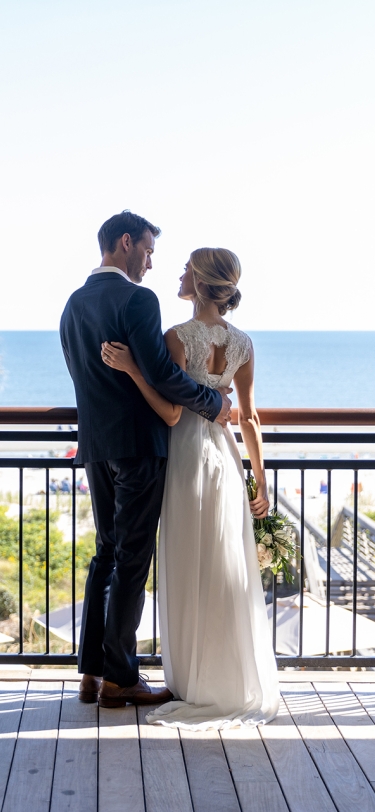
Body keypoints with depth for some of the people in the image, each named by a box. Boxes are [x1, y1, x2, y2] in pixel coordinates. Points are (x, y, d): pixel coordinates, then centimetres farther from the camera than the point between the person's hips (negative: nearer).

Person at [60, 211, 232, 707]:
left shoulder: (74, 305, 12)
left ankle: (92, 671, 18)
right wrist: (213, 403, -7)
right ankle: (119, 679, 6)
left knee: (107, 553, 15)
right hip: (138, 444, -8)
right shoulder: (137, 299, -14)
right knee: (132, 559, -1)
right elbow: (161, 372, -21)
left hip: (96, 445, 8)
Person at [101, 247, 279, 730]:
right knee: (231, 573, 11)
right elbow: (248, 418, 4)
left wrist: (131, 368, -19)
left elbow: (171, 413, -16)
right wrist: (260, 479, 10)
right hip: (225, 456, 5)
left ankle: (196, 685, 11)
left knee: (188, 575, 4)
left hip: (187, 458, -5)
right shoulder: (242, 344, 2)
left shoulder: (179, 337, -13)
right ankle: (241, 684, 17)